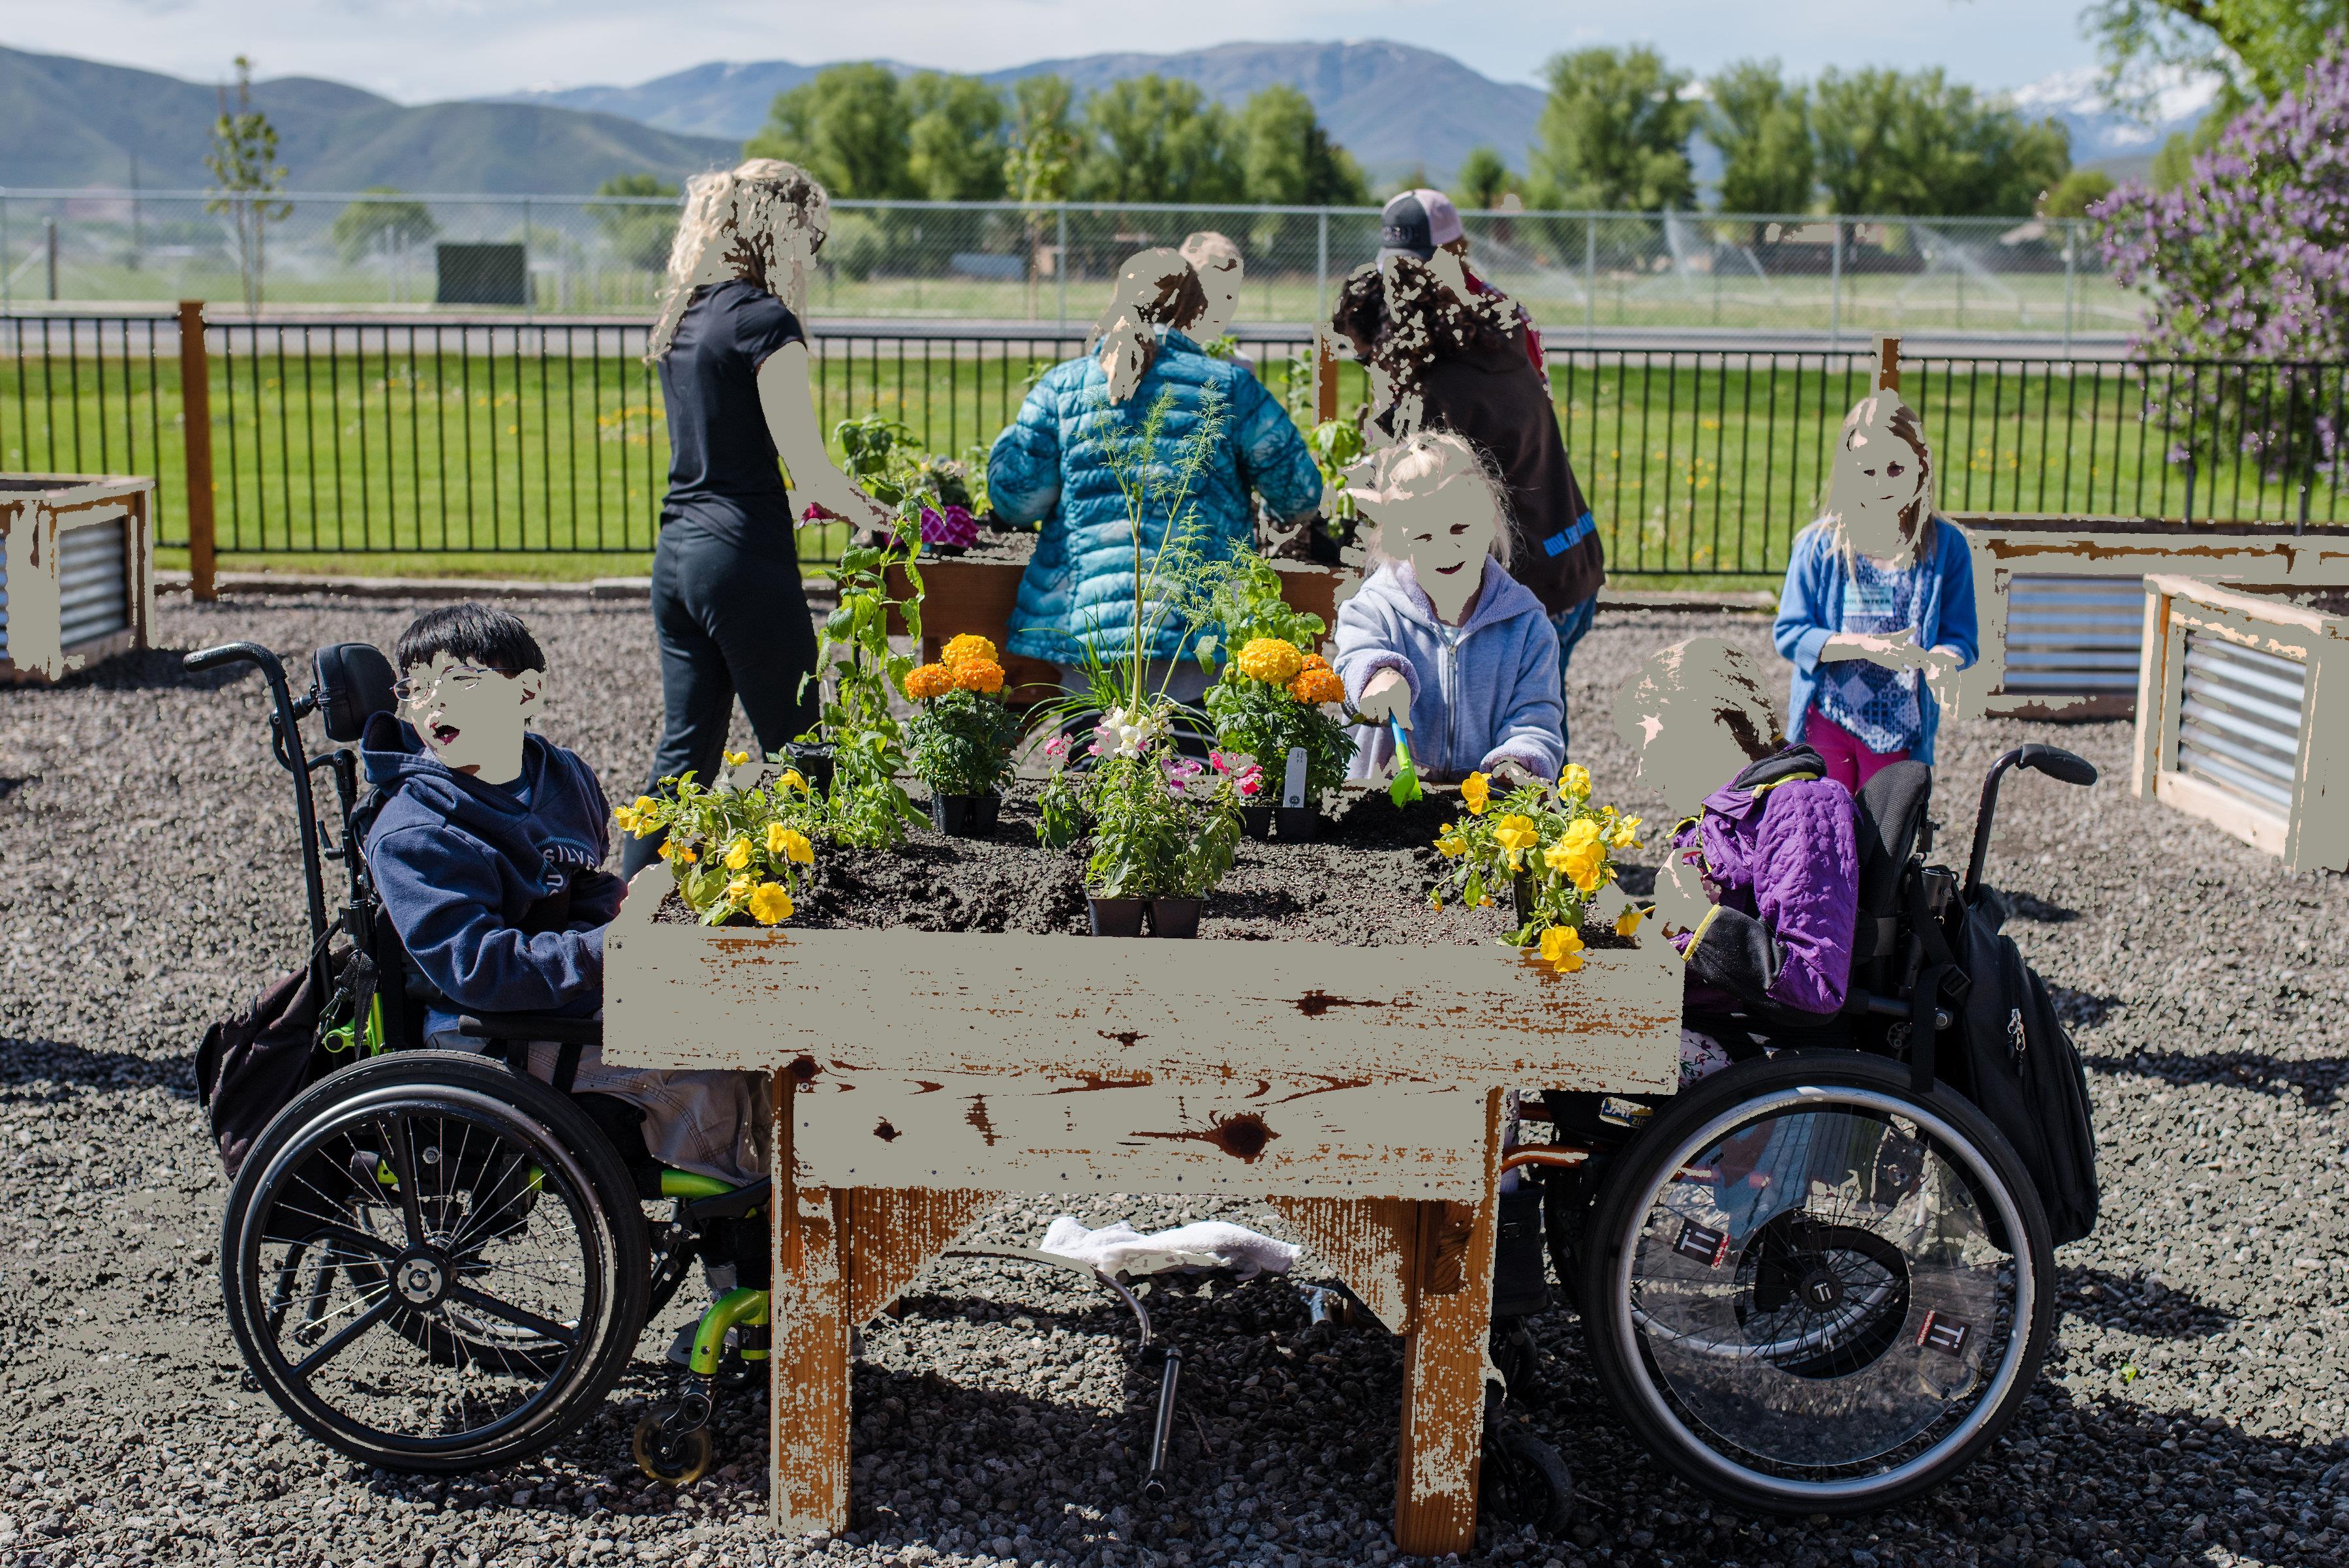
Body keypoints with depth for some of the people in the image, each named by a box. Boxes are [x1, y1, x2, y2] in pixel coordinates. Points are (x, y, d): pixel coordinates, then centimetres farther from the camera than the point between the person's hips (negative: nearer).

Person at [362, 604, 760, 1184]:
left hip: (588, 996, 8)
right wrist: (607, 947, -32)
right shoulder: (411, 835, -20)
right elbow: (477, 970, -28)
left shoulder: (563, 775, 5)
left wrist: (618, 903, -5)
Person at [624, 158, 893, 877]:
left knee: (684, 750, 13)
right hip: (745, 557, -8)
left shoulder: (682, 317, 13)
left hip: (676, 554, 8)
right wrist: (876, 517, 2)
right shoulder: (765, 321, -12)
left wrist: (825, 496, 20)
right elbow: (809, 469, -15)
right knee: (796, 751, 4)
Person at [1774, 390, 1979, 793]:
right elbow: (1790, 633, -7)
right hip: (1826, 719, 0)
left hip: (1899, 728, 1)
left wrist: (1941, 660, -27)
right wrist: (1867, 646, -21)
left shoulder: (1946, 547, -2)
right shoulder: (1820, 545, -5)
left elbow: (1960, 637, -3)